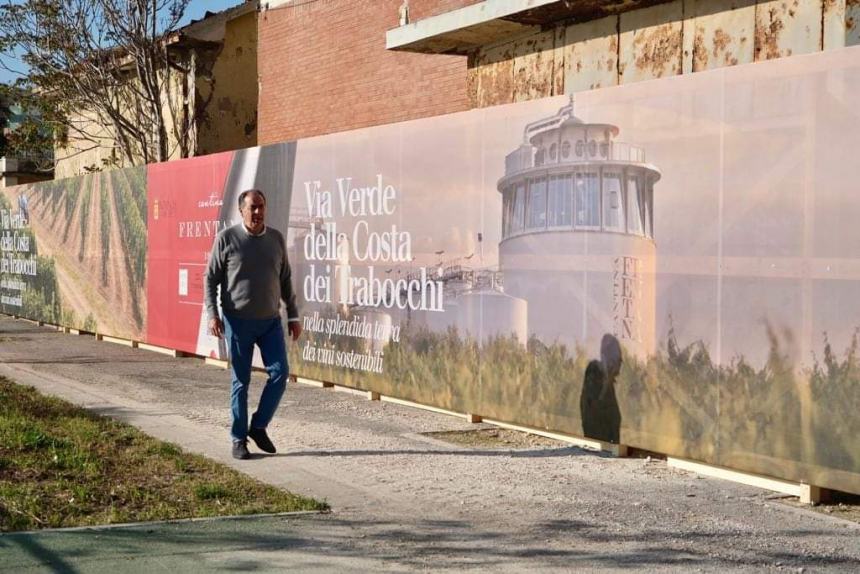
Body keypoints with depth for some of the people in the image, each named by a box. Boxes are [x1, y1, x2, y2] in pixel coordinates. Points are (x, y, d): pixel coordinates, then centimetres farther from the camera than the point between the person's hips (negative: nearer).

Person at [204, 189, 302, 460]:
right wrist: (212, 314, -12)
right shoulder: (227, 238, -5)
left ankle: (259, 426, 12)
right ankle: (239, 438, 13)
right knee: (241, 380, 2)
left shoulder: (276, 238, 5)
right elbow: (211, 278, -2)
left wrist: (293, 316, 10)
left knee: (280, 372, -6)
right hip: (238, 321, -3)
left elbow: (285, 280, 12)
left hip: (271, 320, 3)